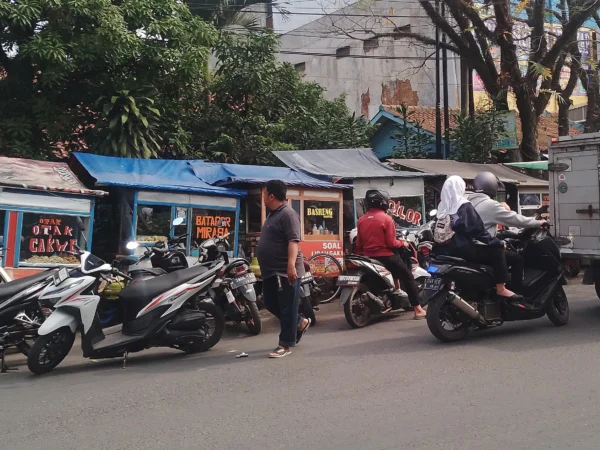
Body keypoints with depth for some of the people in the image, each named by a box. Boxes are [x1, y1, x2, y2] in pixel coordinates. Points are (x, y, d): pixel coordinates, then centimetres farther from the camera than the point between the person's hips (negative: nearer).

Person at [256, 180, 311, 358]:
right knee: (270, 303, 16)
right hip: (271, 271, 11)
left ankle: (285, 345, 6)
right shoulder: (273, 214, 17)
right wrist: (263, 266, 30)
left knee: (287, 308, -2)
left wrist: (291, 265, -36)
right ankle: (301, 323, 30)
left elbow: (293, 241, -25)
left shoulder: (287, 214, -15)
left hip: (285, 271, -11)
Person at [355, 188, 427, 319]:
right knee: (408, 277, 5)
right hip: (385, 256, -7)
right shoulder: (386, 219, -12)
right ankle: (418, 310, 2)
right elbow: (391, 243, -14)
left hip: (368, 257, 7)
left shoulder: (361, 220, 5)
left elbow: (359, 244, 8)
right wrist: (403, 243, 3)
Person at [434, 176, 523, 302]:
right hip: (460, 249, -8)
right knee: (497, 251, 0)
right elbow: (477, 230, -11)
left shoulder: (442, 207, 13)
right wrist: (498, 242, -2)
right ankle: (501, 289, -3)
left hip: (444, 250, 8)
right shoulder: (464, 206, -8)